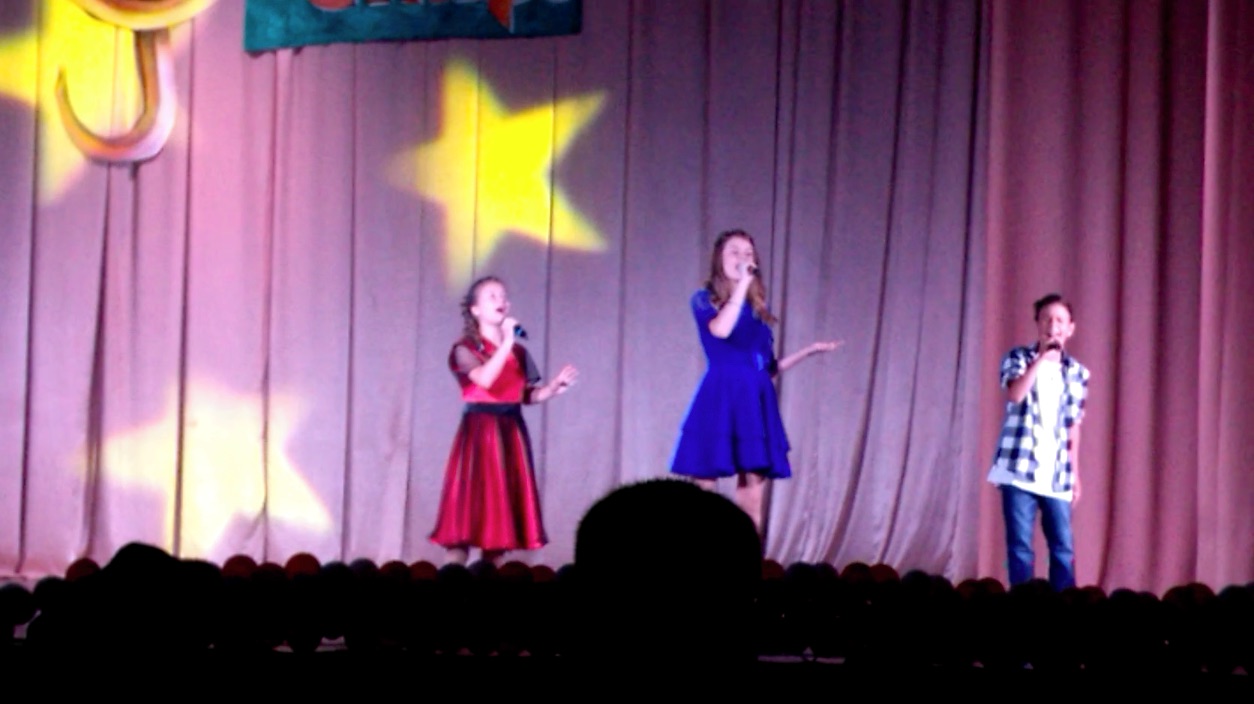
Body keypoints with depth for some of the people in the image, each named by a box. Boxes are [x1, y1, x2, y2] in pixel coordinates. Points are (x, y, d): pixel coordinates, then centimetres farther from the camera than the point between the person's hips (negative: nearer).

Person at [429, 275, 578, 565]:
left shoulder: (518, 352, 13)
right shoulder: (466, 349, -4)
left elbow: (527, 395, 13)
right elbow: (485, 379, -21)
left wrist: (553, 387, -3)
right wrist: (506, 342, -21)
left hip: (511, 434, 6)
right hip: (479, 432, -6)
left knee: (502, 512, 4)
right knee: (468, 513, -10)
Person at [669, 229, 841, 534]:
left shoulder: (758, 309, 17)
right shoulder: (705, 300, 3)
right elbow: (720, 330, -21)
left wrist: (809, 351, 11)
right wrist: (742, 284, -15)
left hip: (755, 402, 5)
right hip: (720, 399, -5)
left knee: (753, 492, 1)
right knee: (703, 489, -7)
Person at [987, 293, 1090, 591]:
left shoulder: (1077, 372, 11)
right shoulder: (1019, 358, 2)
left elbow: (1073, 427, 16)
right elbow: (1015, 395, -18)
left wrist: (1075, 472, 14)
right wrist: (1042, 357, -18)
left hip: (1057, 474, 3)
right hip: (1020, 469, -3)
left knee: (1063, 547, 1)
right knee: (1020, 545, -2)